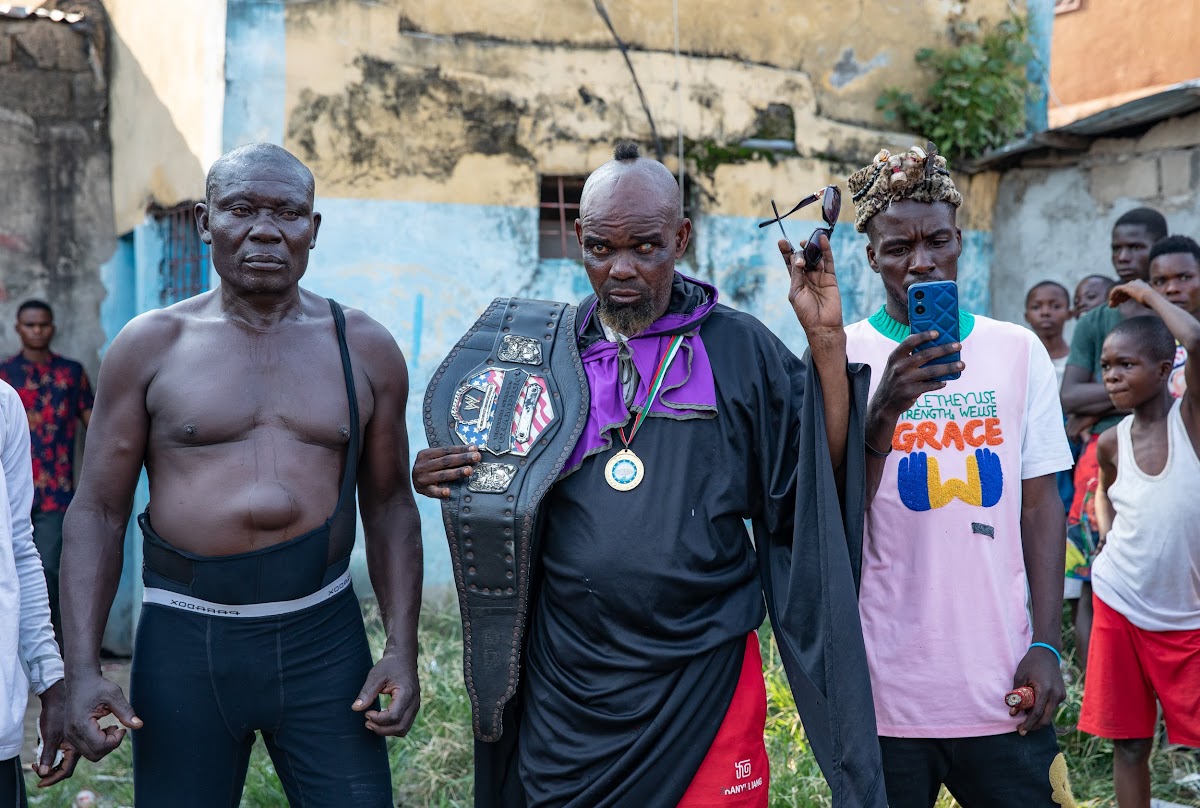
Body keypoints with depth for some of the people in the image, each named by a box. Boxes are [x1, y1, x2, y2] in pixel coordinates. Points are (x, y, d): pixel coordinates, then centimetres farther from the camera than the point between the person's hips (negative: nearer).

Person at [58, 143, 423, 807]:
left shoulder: (365, 348, 4)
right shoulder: (150, 345, 0)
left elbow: (389, 507, 9)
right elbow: (97, 513, 1)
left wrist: (402, 648, 0)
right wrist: (81, 668, -7)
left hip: (323, 636, 1)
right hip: (184, 639, -1)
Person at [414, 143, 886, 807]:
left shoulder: (739, 349, -1)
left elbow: (823, 479, -7)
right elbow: (511, 504, 12)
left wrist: (826, 342, -14)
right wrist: (441, 479, -8)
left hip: (704, 677, -2)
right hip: (566, 683, 2)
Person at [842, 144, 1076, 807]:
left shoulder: (1019, 351, 5)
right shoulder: (843, 356, -3)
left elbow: (1040, 503, 6)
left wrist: (1046, 645, 0)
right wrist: (884, 409, -23)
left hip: (1000, 679, 2)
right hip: (884, 685, -2)